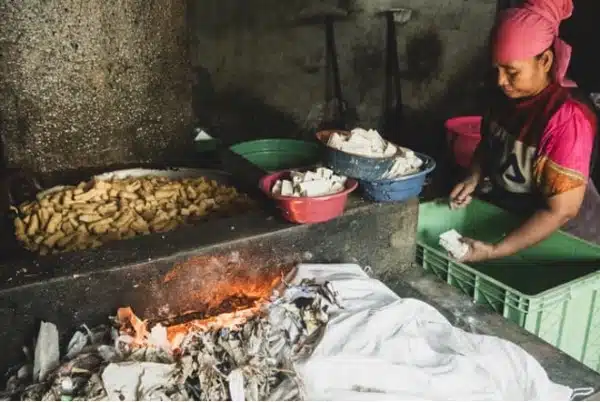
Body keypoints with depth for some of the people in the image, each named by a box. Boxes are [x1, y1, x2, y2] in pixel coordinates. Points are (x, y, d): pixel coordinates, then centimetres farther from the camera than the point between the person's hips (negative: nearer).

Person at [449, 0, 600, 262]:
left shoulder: (568, 117, -26)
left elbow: (560, 211, -26)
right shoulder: (506, 96, -7)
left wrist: (493, 252, -31)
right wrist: (473, 179, -8)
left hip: (561, 236, -5)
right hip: (508, 214, 6)